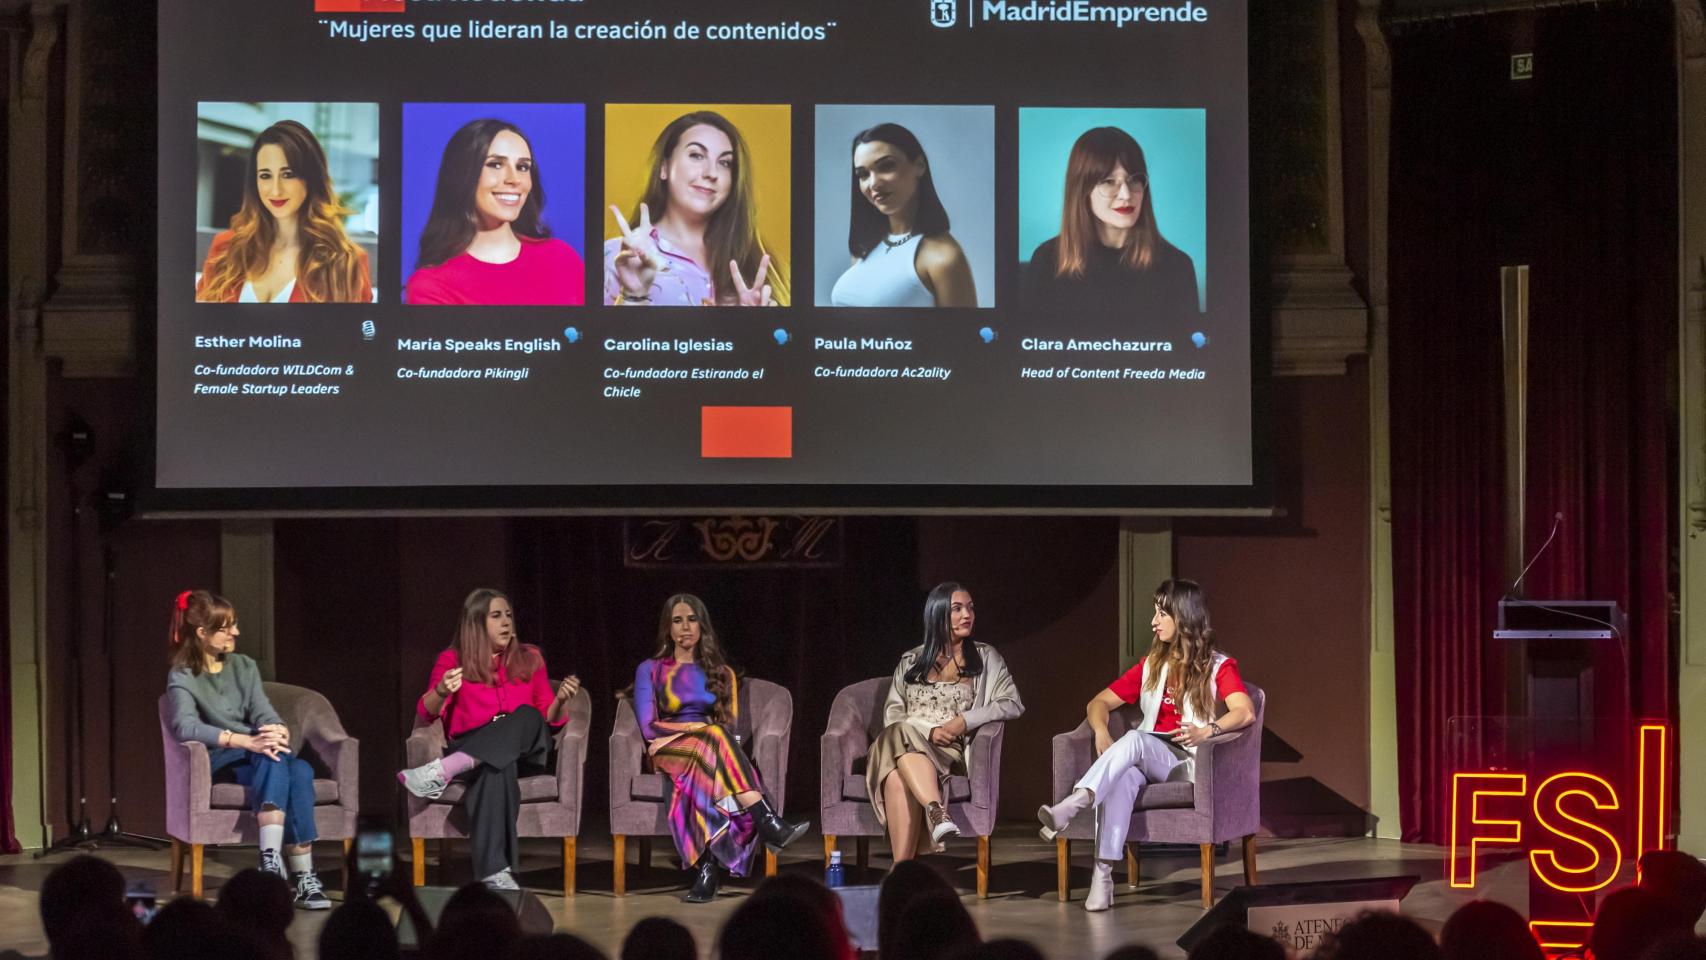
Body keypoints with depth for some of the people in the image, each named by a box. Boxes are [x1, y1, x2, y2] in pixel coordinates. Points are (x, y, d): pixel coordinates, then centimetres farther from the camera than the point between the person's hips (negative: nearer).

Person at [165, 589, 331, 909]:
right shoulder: (182, 678, -2)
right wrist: (247, 741, -33)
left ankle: (303, 878, -38)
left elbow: (263, 711, 2)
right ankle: (272, 861, -47)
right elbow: (185, 726, -21)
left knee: (300, 770, -31)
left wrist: (279, 730, -25)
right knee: (272, 761, -36)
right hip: (216, 761, -5)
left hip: (255, 755, 5)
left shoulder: (245, 667, 16)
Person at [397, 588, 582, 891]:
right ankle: (495, 872, -53)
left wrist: (561, 700, -8)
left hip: (524, 750, 2)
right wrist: (441, 691, -23)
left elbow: (550, 719, 14)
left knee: (527, 716, -35)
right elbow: (426, 713, 0)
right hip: (467, 748, -2)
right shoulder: (452, 659, 10)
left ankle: (441, 772, -49)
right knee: (497, 769, -41)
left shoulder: (529, 658, 17)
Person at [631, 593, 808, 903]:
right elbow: (648, 728, 0)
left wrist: (681, 732, -6)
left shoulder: (721, 674, 21)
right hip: (668, 754, -2)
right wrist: (703, 728, -9)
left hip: (711, 749, 3)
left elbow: (730, 724, 8)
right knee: (715, 737, -38)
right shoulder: (650, 670, 13)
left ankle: (708, 869, -57)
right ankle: (769, 824, -54)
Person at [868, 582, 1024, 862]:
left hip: (950, 751, -2)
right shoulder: (911, 661, 21)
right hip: (902, 743, 2)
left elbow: (1013, 704, 7)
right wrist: (928, 731, -8)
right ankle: (937, 811, -57)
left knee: (899, 776, -39)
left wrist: (966, 721, -8)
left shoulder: (985, 658, 17)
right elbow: (892, 712, 12)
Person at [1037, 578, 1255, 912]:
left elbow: (1245, 712, -14)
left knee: (1135, 740, -34)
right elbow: (1098, 702, 19)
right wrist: (1101, 731, -5)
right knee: (1125, 775, -35)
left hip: (1191, 764, -3)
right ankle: (1103, 874, -49)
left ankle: (1072, 805, -55)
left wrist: (1207, 731, -33)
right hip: (1148, 761, 3)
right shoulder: (1152, 666, 20)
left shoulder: (1219, 667, 4)